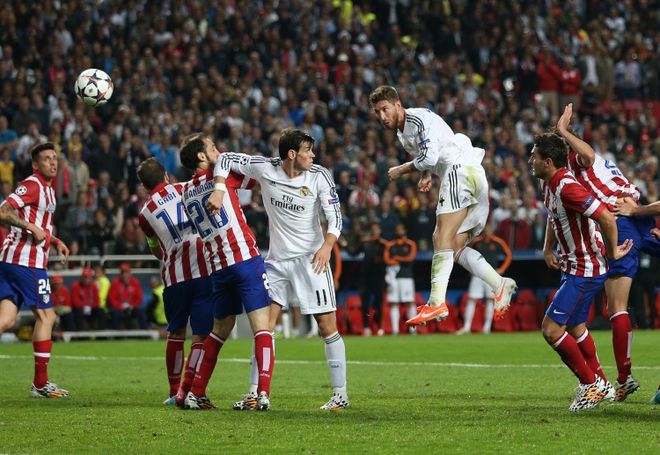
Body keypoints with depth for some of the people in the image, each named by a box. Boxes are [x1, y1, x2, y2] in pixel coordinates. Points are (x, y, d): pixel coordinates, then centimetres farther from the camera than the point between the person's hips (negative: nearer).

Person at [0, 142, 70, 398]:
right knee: (46, 316, 0)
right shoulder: (32, 185, -8)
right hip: (27, 261, -9)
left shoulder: (47, 189, 22)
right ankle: (40, 383, 4)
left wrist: (55, 241, 22)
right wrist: (31, 226, -22)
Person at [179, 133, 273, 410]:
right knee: (262, 326, -8)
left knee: (220, 330, 19)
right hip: (245, 259, -6)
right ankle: (263, 392, -20)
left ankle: (195, 393, 17)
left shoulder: (186, 193, 16)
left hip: (218, 269, 6)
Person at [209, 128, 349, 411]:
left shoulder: (319, 176, -8)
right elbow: (226, 159, 2)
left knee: (327, 325, -5)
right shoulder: (265, 169, -6)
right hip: (277, 259, 2)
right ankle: (255, 392, 5)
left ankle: (340, 393, 0)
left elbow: (334, 216, -10)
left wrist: (327, 246, -28)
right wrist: (218, 191, -14)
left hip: (311, 258, -2)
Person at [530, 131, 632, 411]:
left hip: (585, 270, -10)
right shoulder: (547, 184, 5)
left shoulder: (567, 187, -26)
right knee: (575, 329, 20)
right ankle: (600, 385, 33)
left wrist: (612, 252, -16)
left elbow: (606, 218, -30)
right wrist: (548, 249, 14)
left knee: (551, 329, -11)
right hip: (572, 267, 10)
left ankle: (590, 384, 2)